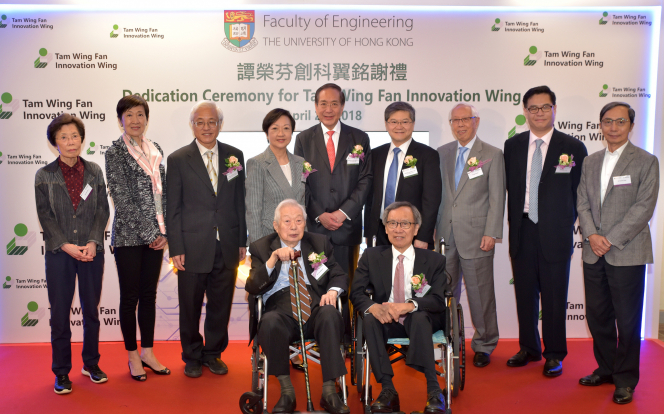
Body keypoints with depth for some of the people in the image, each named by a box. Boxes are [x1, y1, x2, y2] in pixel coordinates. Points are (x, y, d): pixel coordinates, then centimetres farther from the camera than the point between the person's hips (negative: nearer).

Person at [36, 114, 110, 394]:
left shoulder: (94, 171, 6)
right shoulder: (44, 176, 2)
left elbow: (103, 210, 3)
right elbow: (45, 216, -2)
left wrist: (93, 242, -9)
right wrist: (67, 246, -12)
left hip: (92, 252, 2)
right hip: (59, 254, -1)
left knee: (91, 311, 10)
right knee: (59, 315, 4)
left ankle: (91, 364, 26)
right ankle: (61, 373, 17)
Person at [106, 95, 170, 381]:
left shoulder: (156, 150, 11)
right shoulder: (115, 152, -5)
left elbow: (163, 193, 11)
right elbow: (122, 198, -11)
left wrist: (164, 231, 1)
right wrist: (149, 233, -12)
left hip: (155, 236, 5)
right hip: (128, 236, -5)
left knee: (149, 295, 12)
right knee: (130, 296, 5)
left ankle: (147, 351, 24)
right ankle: (133, 356, 18)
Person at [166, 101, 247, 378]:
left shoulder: (235, 156, 6)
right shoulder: (178, 160, -1)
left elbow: (240, 201, 8)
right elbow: (173, 208, -2)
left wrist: (242, 241, 5)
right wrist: (176, 248, -7)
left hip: (227, 246, 2)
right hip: (193, 247, -2)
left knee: (221, 305, 11)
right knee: (190, 306, 9)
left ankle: (213, 353, 30)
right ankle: (192, 357, 28)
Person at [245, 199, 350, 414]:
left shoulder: (320, 243, 19)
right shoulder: (261, 248, 12)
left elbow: (339, 275, 17)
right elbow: (252, 287, 0)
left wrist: (333, 291, -6)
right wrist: (273, 259, -14)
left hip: (315, 309, 1)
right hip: (282, 313, -1)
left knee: (330, 314, -33)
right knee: (270, 321, -35)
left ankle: (329, 392, -28)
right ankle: (286, 391, -19)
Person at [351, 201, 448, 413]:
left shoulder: (434, 260, 1)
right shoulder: (371, 256, 5)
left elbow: (438, 300, -10)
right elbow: (356, 292, -2)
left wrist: (409, 306, -32)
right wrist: (373, 307, -27)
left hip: (420, 319, -1)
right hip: (386, 320, 2)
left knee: (420, 317, -35)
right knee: (370, 319, -31)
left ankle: (434, 391, -34)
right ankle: (388, 390, -31)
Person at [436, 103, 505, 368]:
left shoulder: (492, 155, 1)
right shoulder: (442, 153, 12)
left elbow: (497, 198, -3)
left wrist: (491, 234, -10)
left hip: (476, 235, -3)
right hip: (446, 236, 4)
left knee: (480, 294, 3)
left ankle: (484, 345, 20)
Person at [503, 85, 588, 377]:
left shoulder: (573, 147, -1)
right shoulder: (512, 146, 8)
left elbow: (580, 193, 1)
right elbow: (511, 188, 10)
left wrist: (565, 224, -1)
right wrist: (514, 223, 4)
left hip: (555, 233, -3)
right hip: (522, 231, 3)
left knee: (554, 296, 4)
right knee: (525, 293, 11)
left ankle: (554, 354, 20)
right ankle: (529, 348, 27)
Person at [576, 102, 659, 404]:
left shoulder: (646, 162, -1)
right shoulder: (590, 162, 13)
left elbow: (644, 207, -9)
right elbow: (582, 203, 10)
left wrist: (610, 240, -14)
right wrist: (591, 235, -7)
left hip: (627, 254, -4)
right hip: (594, 254, 5)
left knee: (627, 321, 2)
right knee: (597, 316, 11)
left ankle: (625, 379, 16)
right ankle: (605, 369, 28)